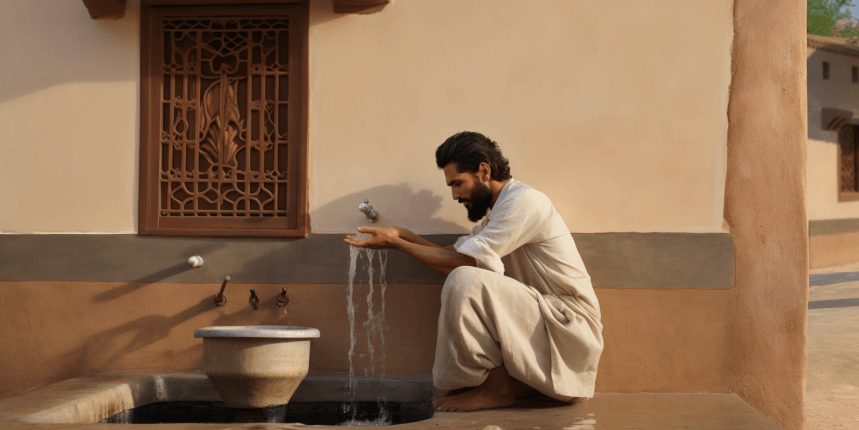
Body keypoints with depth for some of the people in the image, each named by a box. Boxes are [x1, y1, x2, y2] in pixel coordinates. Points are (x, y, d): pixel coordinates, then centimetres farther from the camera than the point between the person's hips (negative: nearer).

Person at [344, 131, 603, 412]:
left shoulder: (523, 200, -13)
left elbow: (464, 261, -18)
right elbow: (455, 255, 12)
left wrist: (396, 243, -12)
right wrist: (402, 235, 8)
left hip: (569, 325, -10)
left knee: (465, 280, -25)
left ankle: (496, 388, -14)